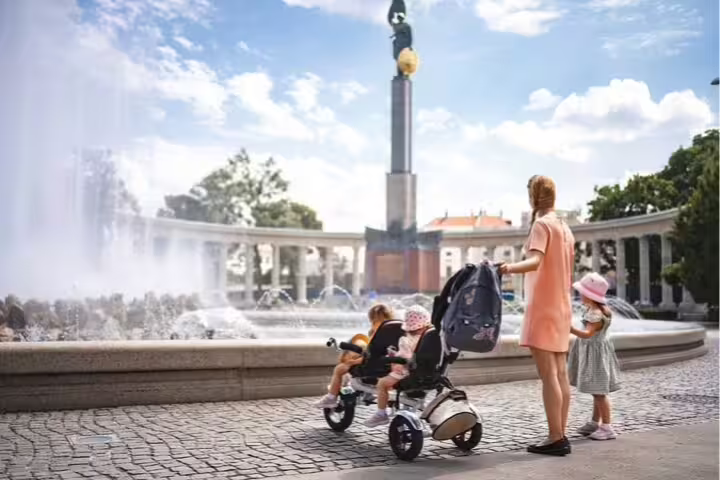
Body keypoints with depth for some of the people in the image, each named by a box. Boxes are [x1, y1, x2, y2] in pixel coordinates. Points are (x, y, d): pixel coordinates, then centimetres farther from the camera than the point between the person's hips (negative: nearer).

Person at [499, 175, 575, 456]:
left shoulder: (541, 224, -11)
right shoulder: (565, 228, 16)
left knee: (548, 375, -8)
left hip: (543, 309, -9)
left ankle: (555, 438, -7)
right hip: (562, 308, 9)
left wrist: (510, 268, -47)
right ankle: (561, 436, 12)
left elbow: (535, 261, -29)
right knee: (560, 374, 8)